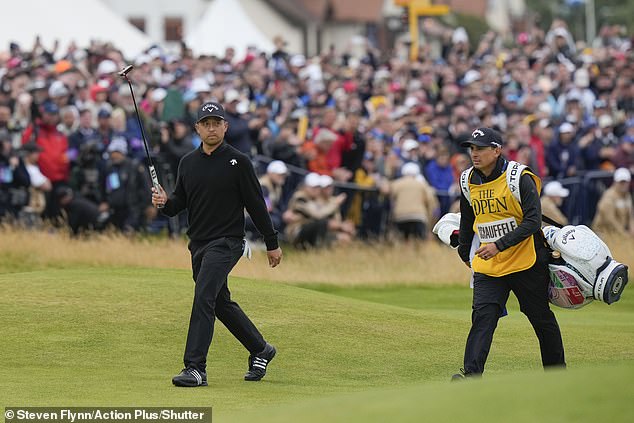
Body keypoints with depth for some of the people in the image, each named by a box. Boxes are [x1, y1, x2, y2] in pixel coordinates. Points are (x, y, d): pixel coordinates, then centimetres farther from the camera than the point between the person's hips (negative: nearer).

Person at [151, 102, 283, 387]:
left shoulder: (238, 162, -5)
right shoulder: (188, 162, 10)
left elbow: (256, 204, -3)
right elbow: (180, 203, 15)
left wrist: (272, 243, 0)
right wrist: (165, 202, -9)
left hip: (226, 242, -7)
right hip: (198, 244, 7)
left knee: (203, 296, -20)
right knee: (221, 303, 16)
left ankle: (195, 368, -24)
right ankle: (260, 350, 35)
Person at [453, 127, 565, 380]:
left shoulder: (520, 178, -14)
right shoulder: (468, 181, 4)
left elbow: (532, 221, -20)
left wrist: (499, 245, -27)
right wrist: (464, 252, 27)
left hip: (526, 262, -4)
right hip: (487, 266, 4)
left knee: (540, 317, 9)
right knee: (483, 316, -14)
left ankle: (557, 370, 26)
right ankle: (471, 374, -24)